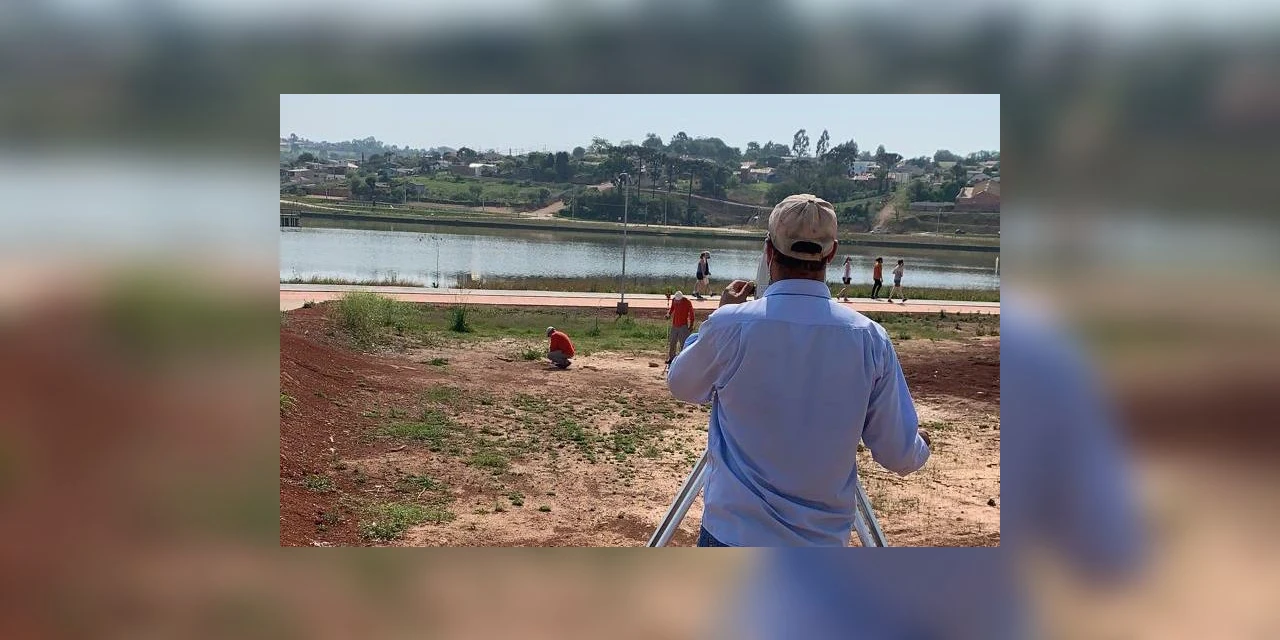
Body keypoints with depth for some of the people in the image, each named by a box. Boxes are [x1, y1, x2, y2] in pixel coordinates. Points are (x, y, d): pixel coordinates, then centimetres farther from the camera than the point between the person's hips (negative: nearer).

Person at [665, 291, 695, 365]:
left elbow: (691, 314, -7)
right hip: (674, 325, 5)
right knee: (672, 342, 12)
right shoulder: (674, 300, -2)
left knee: (683, 343, -6)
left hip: (683, 326, -5)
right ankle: (671, 358, 25)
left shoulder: (687, 302, -14)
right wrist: (669, 314, -1)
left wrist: (691, 325, -9)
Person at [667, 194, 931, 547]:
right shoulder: (870, 339, -9)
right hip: (824, 539, 2)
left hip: (734, 533, -2)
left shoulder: (731, 325, -15)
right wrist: (921, 444, 22)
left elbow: (680, 385, 6)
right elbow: (901, 457, -1)